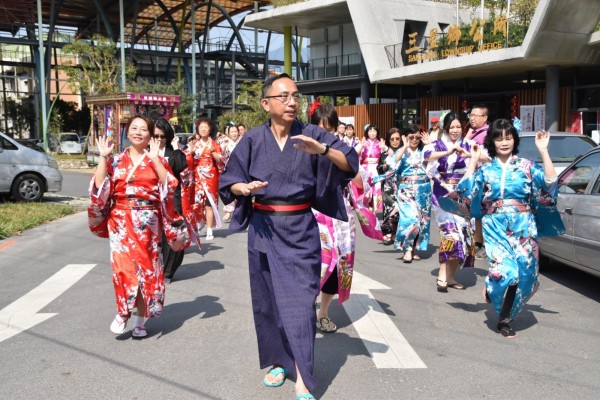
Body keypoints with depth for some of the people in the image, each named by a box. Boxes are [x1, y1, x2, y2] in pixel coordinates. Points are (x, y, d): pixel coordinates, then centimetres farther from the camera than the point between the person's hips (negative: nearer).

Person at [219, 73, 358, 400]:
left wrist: (322, 149, -29)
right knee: (267, 299, 10)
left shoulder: (311, 135, -3)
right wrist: (244, 188, -19)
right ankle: (278, 361, 30)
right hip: (263, 229, 2)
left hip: (300, 230, -2)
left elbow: (350, 164, -12)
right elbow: (229, 181, 3)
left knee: (299, 300, -3)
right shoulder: (252, 140, -1)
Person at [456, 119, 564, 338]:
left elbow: (550, 182, -7)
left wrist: (543, 151, -11)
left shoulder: (526, 166, 6)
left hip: (522, 227, 1)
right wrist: (473, 160, 2)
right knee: (505, 272, -16)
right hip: (495, 226, -1)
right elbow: (466, 189, 0)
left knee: (523, 272, -1)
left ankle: (504, 319, 18)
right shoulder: (486, 169, 9)